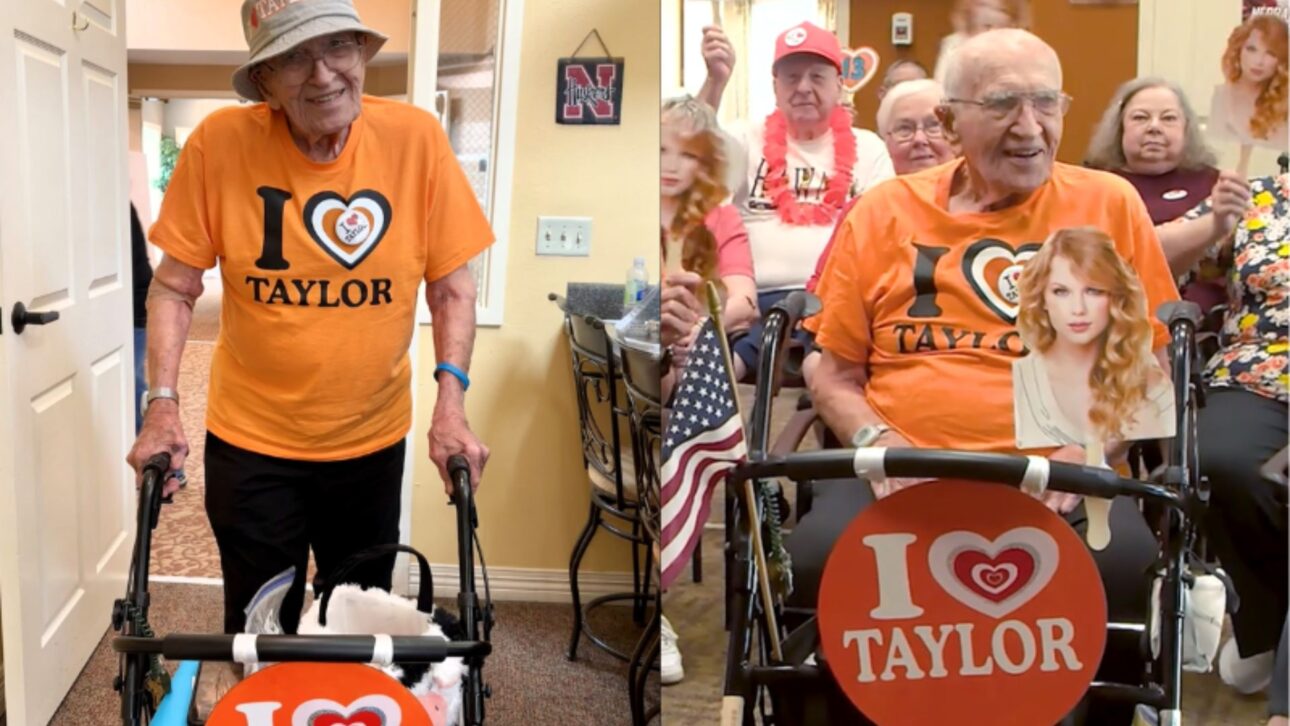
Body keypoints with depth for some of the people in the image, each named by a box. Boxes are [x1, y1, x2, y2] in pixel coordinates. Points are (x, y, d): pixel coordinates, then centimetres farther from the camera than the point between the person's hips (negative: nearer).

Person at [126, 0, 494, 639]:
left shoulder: (415, 138, -12)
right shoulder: (220, 142, -14)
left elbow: (451, 286, -5)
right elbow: (174, 286, -5)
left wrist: (451, 403, -15)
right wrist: (162, 405, -14)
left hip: (373, 440, 1)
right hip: (252, 440, -1)